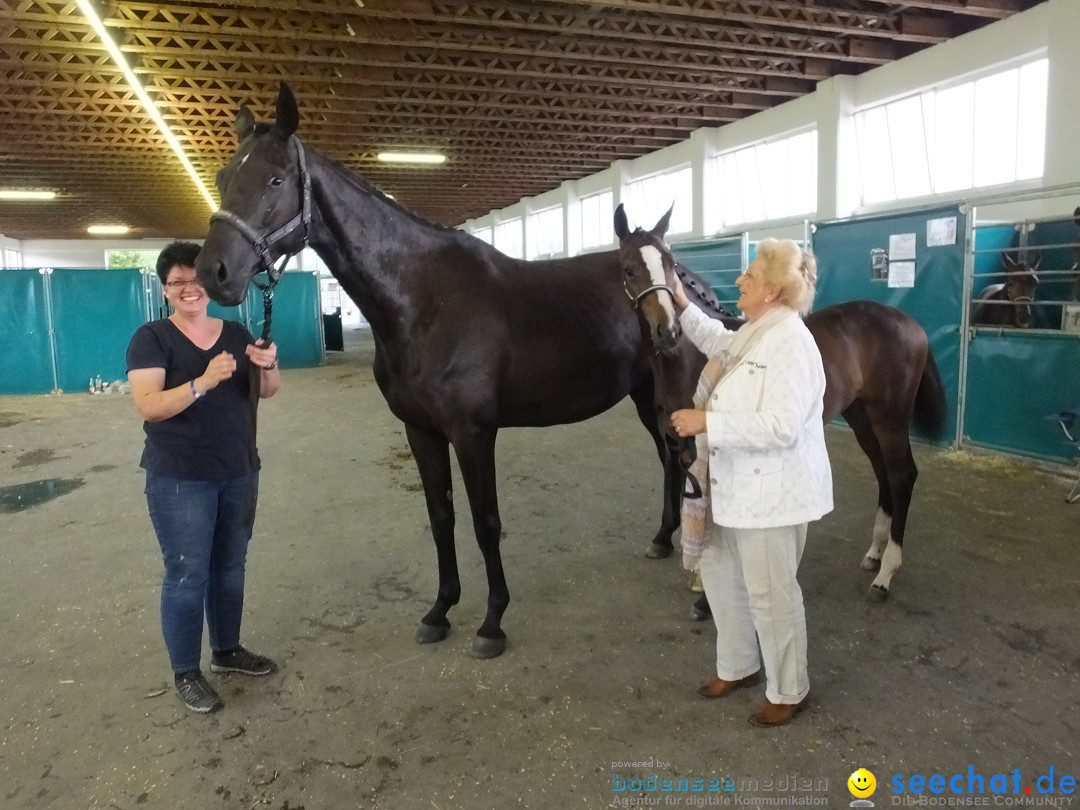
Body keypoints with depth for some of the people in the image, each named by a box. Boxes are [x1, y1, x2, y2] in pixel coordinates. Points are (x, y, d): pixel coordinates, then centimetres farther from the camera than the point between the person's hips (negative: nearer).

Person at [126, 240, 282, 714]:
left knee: (230, 566, 16)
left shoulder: (236, 333, 6)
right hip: (180, 480, -5)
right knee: (187, 575, 1)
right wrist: (203, 382, -33)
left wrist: (269, 365, -16)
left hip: (239, 473, 5)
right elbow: (148, 407, -19)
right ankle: (185, 674, 17)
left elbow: (268, 392, 6)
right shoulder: (151, 339, -8)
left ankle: (227, 650, 33)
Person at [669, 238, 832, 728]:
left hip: (771, 492, -10)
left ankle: (789, 692, 28)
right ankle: (738, 666, 41)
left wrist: (706, 422, -29)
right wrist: (682, 304, 17)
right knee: (720, 572, 21)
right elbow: (716, 343, 29)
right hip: (735, 485, 10)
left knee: (770, 594, 6)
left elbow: (781, 427, -30)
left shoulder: (790, 342, -23)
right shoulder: (752, 333, 6)